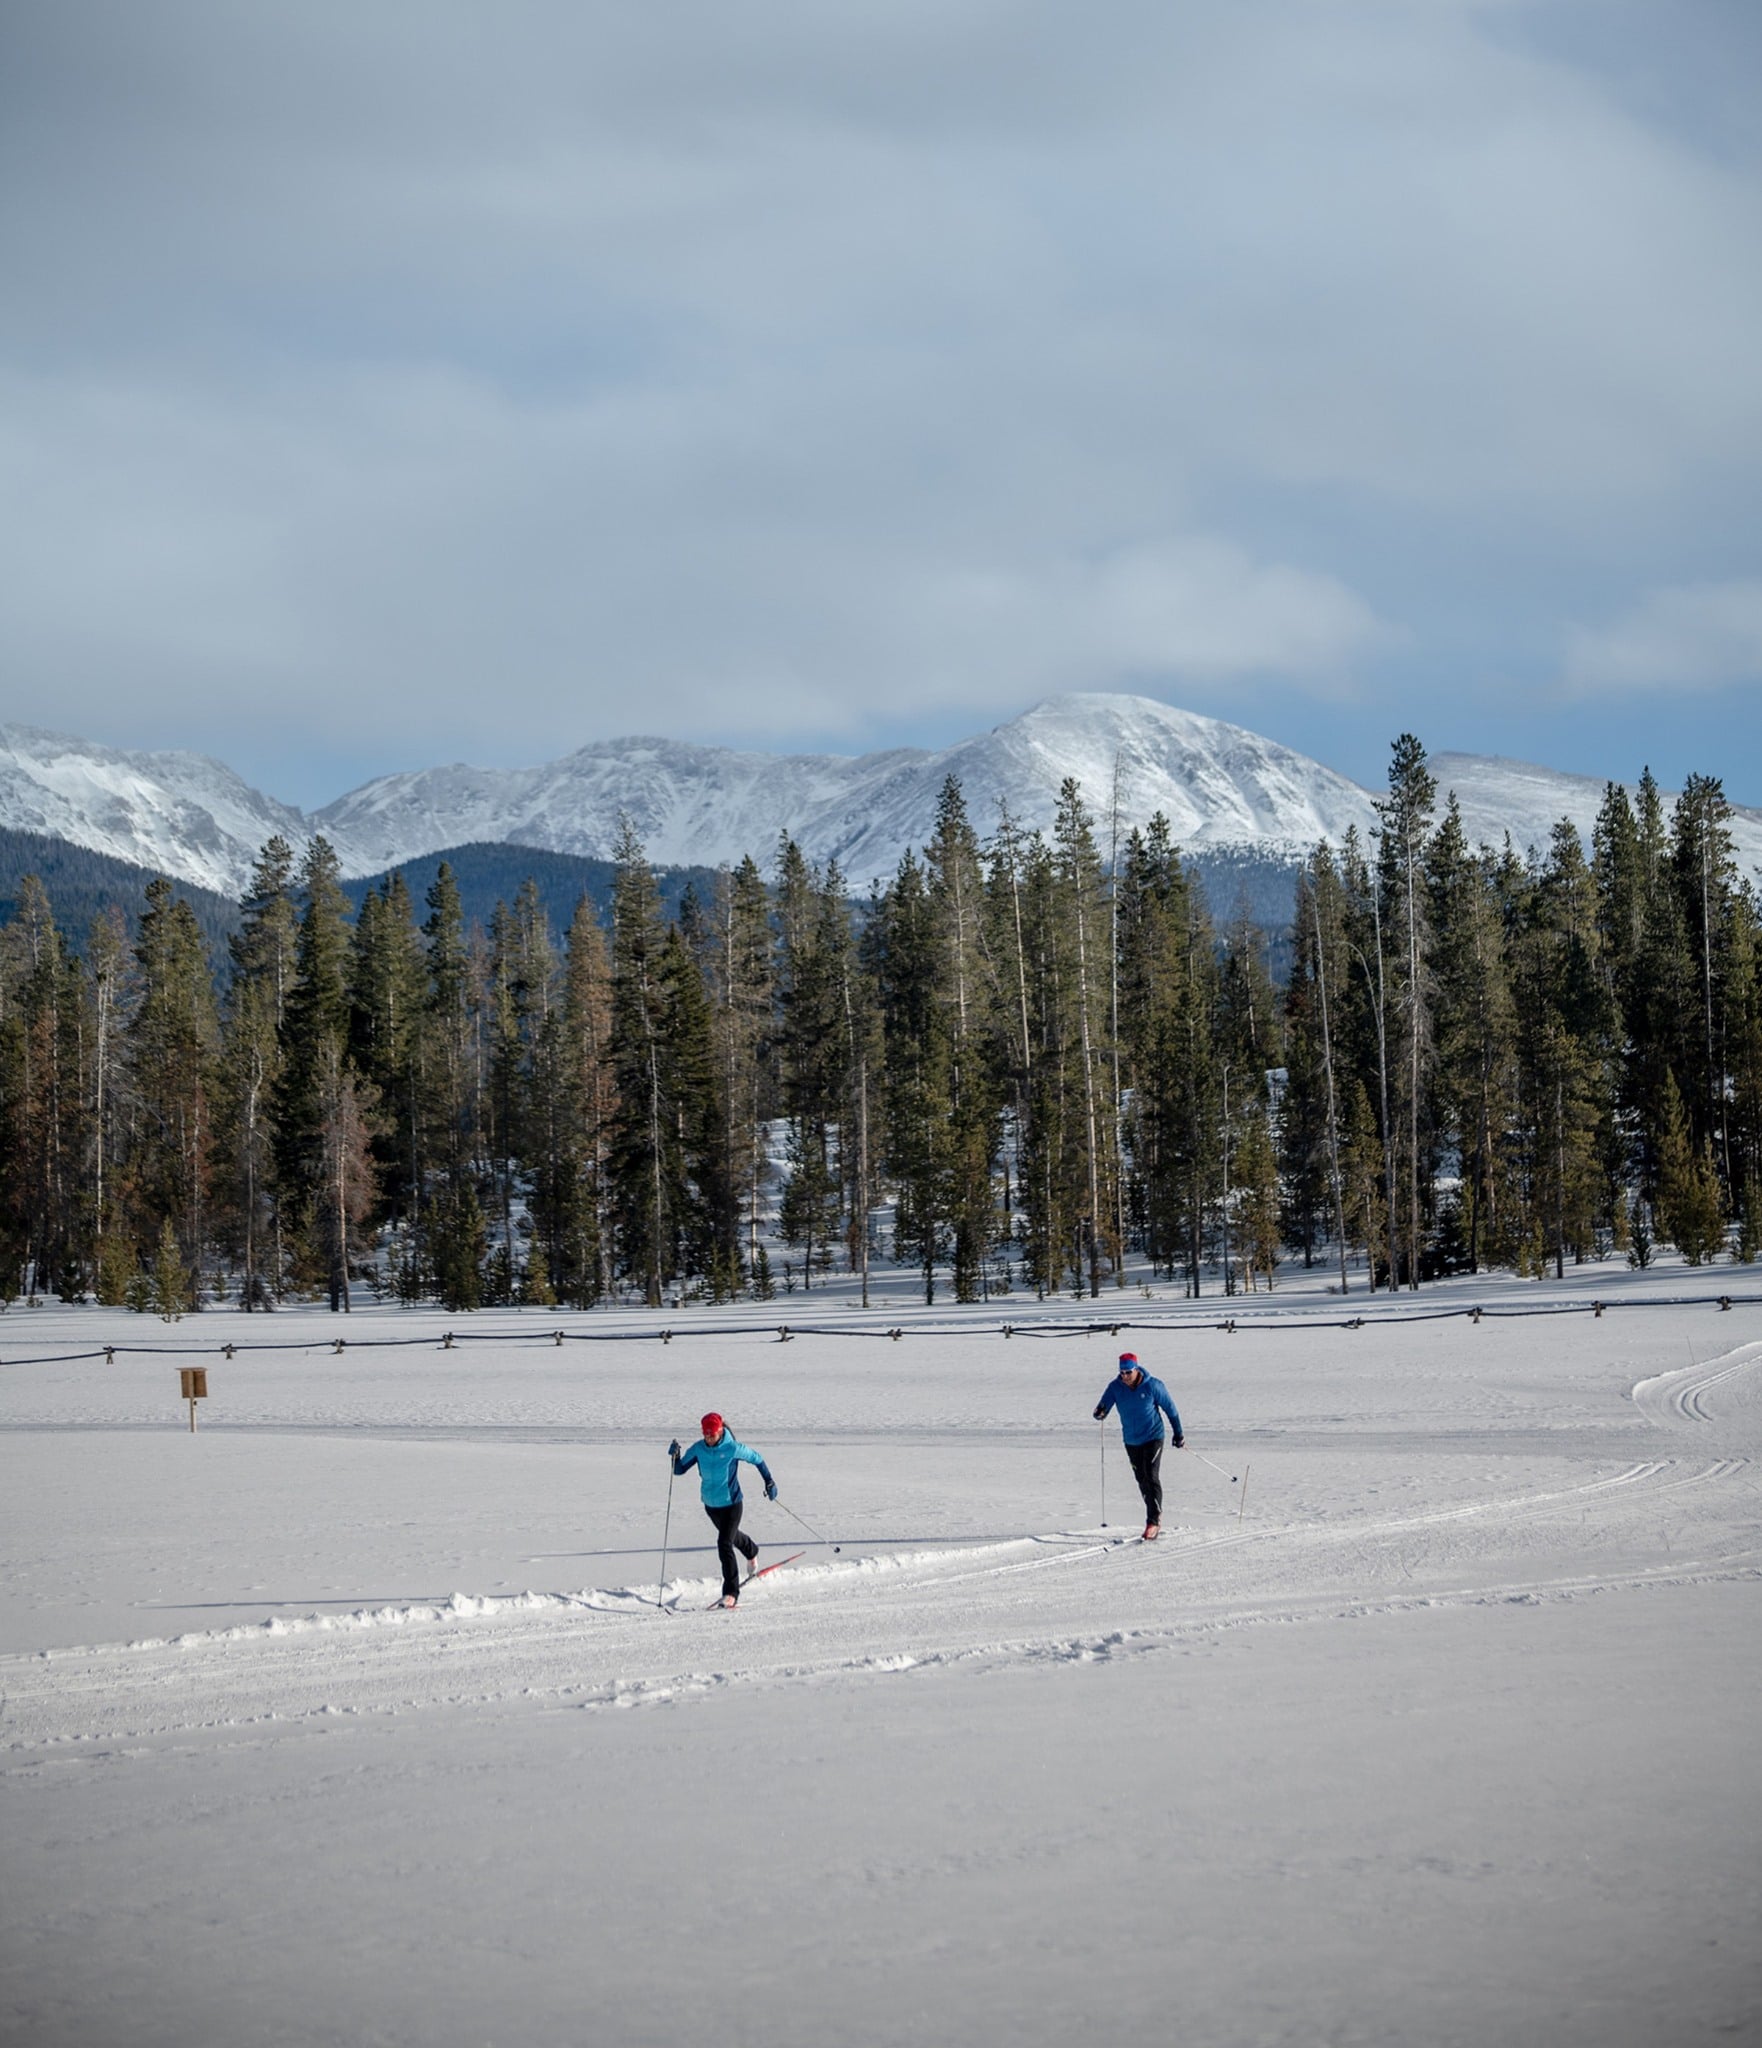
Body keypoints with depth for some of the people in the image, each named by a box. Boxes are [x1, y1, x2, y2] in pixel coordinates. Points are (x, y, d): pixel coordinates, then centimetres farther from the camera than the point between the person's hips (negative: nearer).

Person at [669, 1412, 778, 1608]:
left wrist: (769, 1482, -4)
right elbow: (679, 1470, -5)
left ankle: (731, 1594, -11)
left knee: (724, 1544, -17)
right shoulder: (699, 1448, -10)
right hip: (710, 1504, 6)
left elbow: (757, 1459, -5)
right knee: (731, 1535, 29)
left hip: (731, 1503, -6)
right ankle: (752, 1552, 62)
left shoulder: (733, 1448, -21)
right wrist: (675, 1456, -24)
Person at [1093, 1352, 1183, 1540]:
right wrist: (1099, 1413, -38)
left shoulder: (1152, 1386, -15)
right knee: (1142, 1480, 11)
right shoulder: (1116, 1387, -7)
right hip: (1131, 1441, 4)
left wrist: (1177, 1433, 3)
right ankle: (1155, 1518, 25)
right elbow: (1103, 1406, -13)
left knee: (1152, 1476, -16)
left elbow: (1169, 1408, -3)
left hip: (1153, 1437, -4)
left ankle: (1154, 1521, -17)